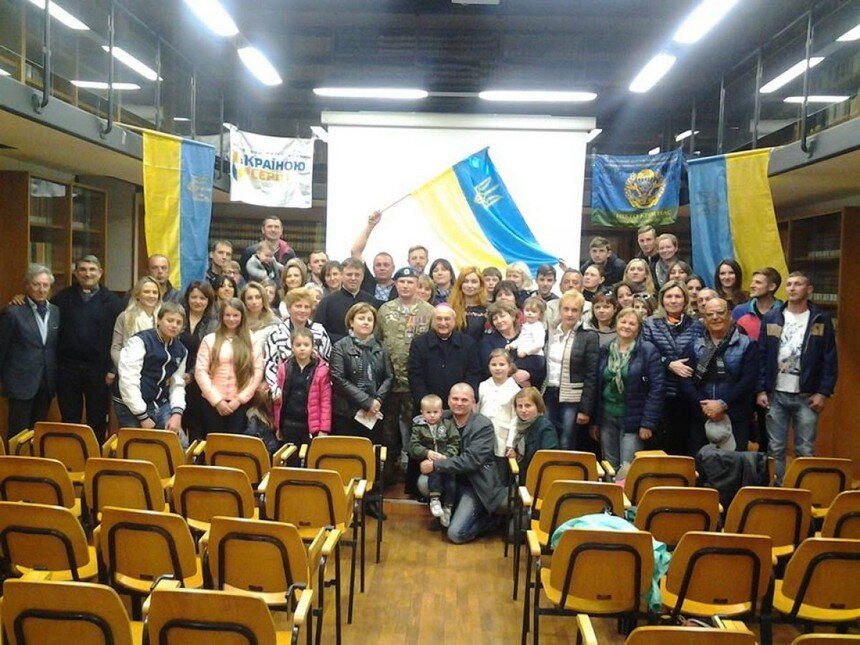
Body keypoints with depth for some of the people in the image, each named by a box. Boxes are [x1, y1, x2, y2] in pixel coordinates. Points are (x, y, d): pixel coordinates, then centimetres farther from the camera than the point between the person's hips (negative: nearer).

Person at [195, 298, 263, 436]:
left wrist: (240, 399, -6)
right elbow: (200, 371, -1)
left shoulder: (251, 341, 6)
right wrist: (217, 400, -8)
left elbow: (258, 372, 0)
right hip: (213, 402, 0)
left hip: (239, 404, 0)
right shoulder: (209, 340, 5)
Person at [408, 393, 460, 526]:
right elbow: (413, 446, -1)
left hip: (446, 460, 1)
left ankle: (447, 508, -11)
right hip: (427, 460, -1)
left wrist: (446, 455, -14)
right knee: (435, 469, -33)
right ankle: (434, 499, -30)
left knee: (451, 480, -22)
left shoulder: (448, 424, 9)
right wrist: (427, 453, -17)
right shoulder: (418, 427, 7)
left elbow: (455, 443, 2)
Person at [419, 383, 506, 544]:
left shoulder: (484, 425, -14)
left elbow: (471, 460, -23)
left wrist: (436, 465, -26)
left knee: (456, 534, -15)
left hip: (473, 484, -5)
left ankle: (488, 519, 12)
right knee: (424, 482, -25)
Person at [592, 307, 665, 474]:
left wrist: (648, 422, -16)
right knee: (609, 467, 12)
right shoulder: (605, 351, 7)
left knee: (628, 469, -5)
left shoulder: (648, 351, -7)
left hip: (633, 419, -4)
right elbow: (597, 386, 10)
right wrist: (594, 420, 7)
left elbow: (656, 388, -11)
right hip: (606, 417, 5)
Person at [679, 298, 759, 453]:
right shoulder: (694, 344, 9)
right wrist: (703, 405, -12)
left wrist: (723, 404, -14)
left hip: (735, 418, -2)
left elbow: (749, 380, -6)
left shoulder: (746, 344, 4)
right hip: (700, 418, 2)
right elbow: (685, 379, 0)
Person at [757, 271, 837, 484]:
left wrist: (823, 392, -6)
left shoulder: (821, 319, 2)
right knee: (775, 449, 7)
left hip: (807, 396, -1)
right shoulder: (771, 318, 5)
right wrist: (761, 390, -2)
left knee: (805, 451, 4)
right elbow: (762, 357, 4)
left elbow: (830, 360, 1)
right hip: (776, 395, 1)